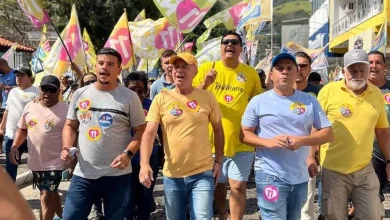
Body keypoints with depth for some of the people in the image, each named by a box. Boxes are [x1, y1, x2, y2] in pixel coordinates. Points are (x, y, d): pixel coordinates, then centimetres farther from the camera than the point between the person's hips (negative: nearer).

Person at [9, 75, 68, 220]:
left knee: (46, 197, -6)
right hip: (35, 162, 5)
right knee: (51, 194, 20)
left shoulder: (65, 110, -11)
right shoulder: (30, 107, 4)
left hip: (54, 162, -5)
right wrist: (14, 146, 0)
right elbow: (22, 129, 15)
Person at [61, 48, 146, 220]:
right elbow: (70, 126, 13)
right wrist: (66, 146, -6)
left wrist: (128, 154, -18)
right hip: (83, 174, 3)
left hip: (117, 174, -2)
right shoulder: (80, 94, 7)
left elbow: (140, 130, -2)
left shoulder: (129, 97, -3)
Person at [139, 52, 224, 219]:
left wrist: (218, 160, 3)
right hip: (172, 175, 2)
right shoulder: (161, 99, -3)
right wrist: (144, 164, -21)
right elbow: (149, 133, -8)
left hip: (203, 173, -1)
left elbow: (218, 130, 8)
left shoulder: (207, 97, -2)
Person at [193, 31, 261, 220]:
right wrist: (205, 84, -19)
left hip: (241, 141, 0)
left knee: (238, 186, 0)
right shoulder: (207, 68, 0)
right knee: (219, 184, 17)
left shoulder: (251, 73, 3)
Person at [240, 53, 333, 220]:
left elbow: (328, 133, 4)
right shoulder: (258, 101, -1)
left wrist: (302, 140, -15)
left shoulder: (310, 101, 5)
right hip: (270, 175, -3)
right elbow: (244, 134, 0)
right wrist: (268, 142, -19)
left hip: (300, 177, 4)